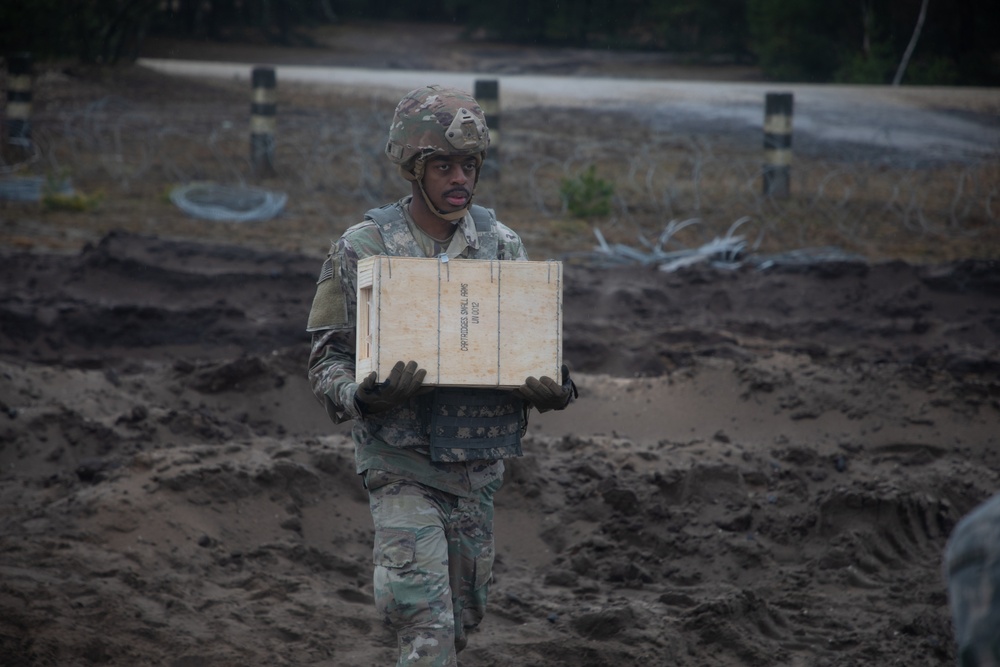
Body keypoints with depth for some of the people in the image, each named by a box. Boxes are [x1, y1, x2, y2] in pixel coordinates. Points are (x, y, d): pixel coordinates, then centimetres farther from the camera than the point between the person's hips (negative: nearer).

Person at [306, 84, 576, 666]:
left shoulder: (503, 247, 5)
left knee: (463, 619, 14)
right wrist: (363, 395, -26)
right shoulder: (362, 251, -5)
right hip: (402, 469, -4)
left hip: (480, 465, 4)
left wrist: (554, 390, -12)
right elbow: (327, 361, -3)